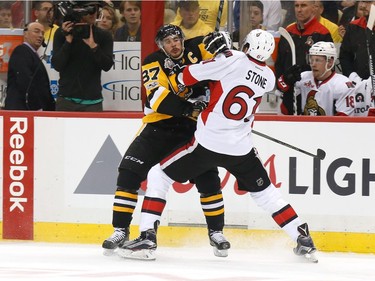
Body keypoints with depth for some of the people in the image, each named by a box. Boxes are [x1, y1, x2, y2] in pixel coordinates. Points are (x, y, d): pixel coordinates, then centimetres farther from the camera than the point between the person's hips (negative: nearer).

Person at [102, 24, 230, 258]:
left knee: (208, 178, -7)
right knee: (129, 172, -12)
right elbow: (159, 99, -22)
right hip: (159, 125, -1)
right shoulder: (153, 63, -10)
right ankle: (121, 231, -4)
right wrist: (190, 108, -35)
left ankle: (216, 231, 11)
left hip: (191, 127, 1)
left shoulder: (196, 49, -3)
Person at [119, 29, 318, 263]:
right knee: (264, 191, 23)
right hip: (241, 148, 4)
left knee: (159, 175, 9)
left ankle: (147, 237, 0)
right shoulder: (269, 78, 3)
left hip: (207, 143, -4)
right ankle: (303, 238, 18)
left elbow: (187, 77, -11)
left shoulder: (231, 60, -12)